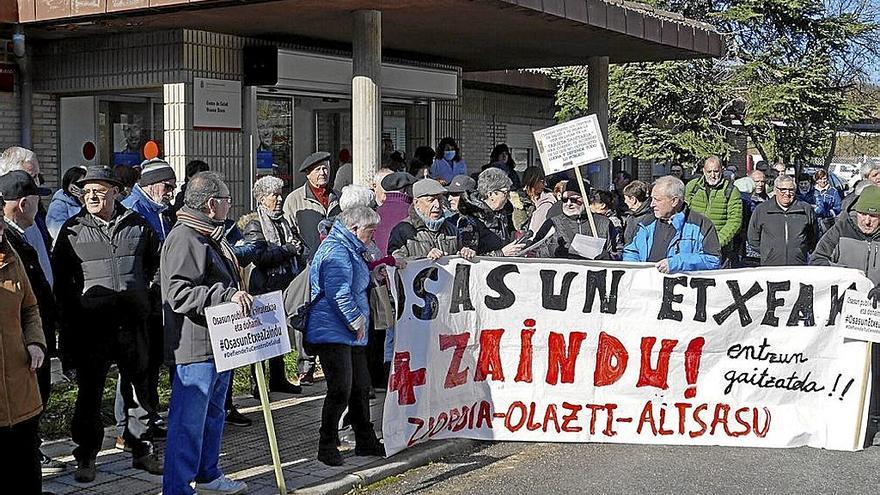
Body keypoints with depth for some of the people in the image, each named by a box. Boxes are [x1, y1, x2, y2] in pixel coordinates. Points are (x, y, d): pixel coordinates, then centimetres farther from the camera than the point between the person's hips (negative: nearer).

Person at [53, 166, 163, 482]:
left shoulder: (136, 225, 6)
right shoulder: (72, 230, 1)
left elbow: (154, 261, 23)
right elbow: (62, 281, 3)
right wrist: (70, 322, -1)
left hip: (132, 322, 2)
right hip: (91, 325, -2)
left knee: (138, 387, 10)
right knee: (90, 391, 5)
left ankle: (141, 450, 23)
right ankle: (86, 457, 16)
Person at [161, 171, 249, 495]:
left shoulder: (211, 237, 18)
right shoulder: (184, 239, -18)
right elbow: (179, 294, -25)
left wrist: (239, 297, 21)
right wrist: (227, 296, -29)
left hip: (218, 344, 11)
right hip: (194, 348, -11)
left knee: (213, 414, 22)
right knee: (188, 421, -6)